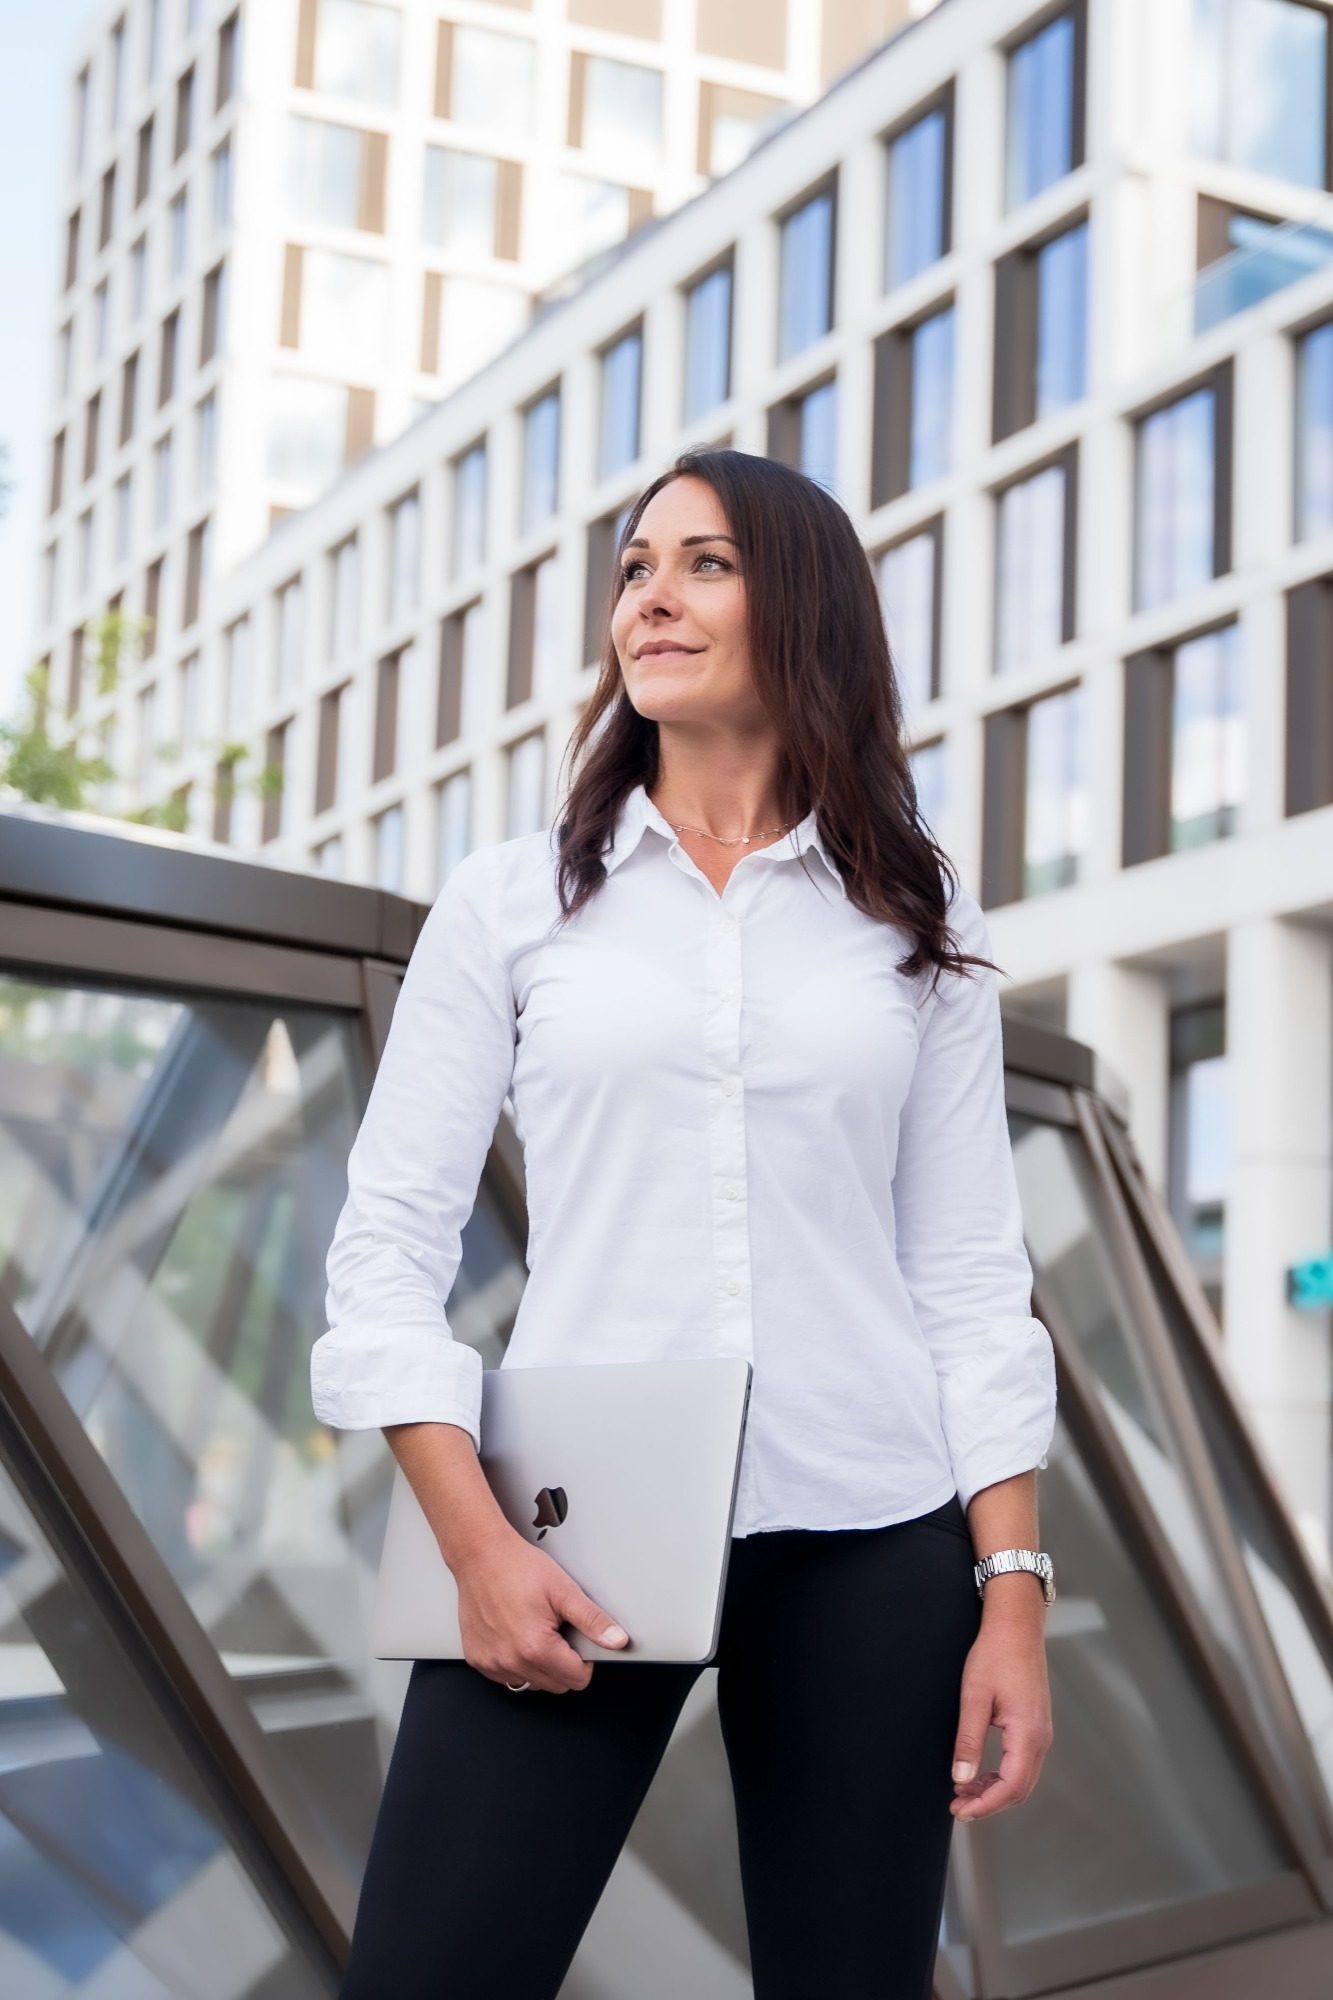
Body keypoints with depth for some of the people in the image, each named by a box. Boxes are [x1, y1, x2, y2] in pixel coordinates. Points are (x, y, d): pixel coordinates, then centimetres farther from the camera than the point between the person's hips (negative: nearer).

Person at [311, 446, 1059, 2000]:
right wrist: (476, 1546, -9)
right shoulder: (511, 900, 7)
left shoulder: (917, 926, 9)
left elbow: (971, 1275, 8)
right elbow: (387, 1245, 2)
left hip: (867, 1545, 1)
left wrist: (1013, 1589, 0)